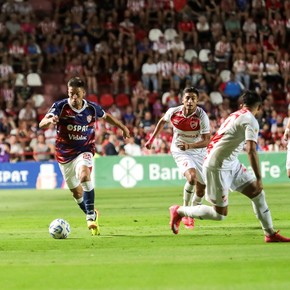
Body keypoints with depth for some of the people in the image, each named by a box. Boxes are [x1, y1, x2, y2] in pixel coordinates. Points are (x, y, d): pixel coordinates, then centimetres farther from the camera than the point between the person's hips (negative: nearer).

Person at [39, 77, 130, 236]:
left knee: (84, 176, -32)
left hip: (84, 151, -1)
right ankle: (92, 216, 38)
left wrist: (122, 127, 24)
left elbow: (106, 116, 16)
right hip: (65, 154, 1)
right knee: (77, 193, 11)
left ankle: (91, 217, -25)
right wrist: (50, 120, -51)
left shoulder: (92, 108, -7)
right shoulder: (60, 106, -15)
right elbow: (42, 124, -28)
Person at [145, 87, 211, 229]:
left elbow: (206, 140, -22)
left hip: (198, 151, 2)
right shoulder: (173, 112, -16)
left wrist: (189, 145, -37)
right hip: (179, 151, -2)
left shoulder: (202, 116, -22)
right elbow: (162, 121, 8)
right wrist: (152, 139, 13)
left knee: (201, 189, 8)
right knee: (192, 177, -29)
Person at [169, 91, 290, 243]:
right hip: (218, 167, -9)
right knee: (220, 214, -1)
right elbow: (251, 151, -24)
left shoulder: (235, 115, 11)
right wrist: (259, 179, -23)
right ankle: (179, 211, 12)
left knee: (257, 192, 6)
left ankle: (270, 234, 10)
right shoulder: (251, 121, -14)